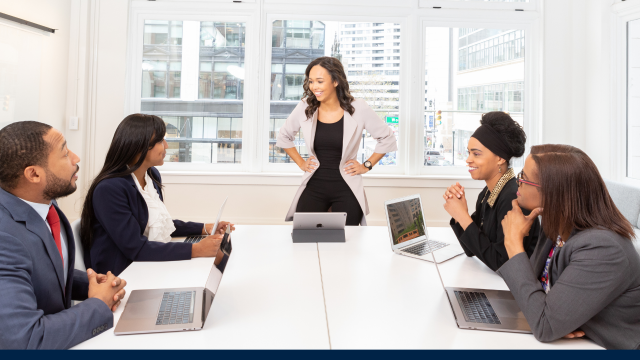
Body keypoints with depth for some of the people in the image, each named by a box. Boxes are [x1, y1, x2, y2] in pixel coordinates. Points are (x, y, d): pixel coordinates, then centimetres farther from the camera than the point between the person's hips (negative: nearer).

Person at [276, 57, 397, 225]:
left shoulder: (358, 109, -7)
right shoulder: (304, 108, -1)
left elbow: (387, 138, 6)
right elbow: (284, 137, 18)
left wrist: (367, 166, 2)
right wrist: (301, 163, 11)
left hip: (346, 189, -1)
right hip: (313, 186, 2)